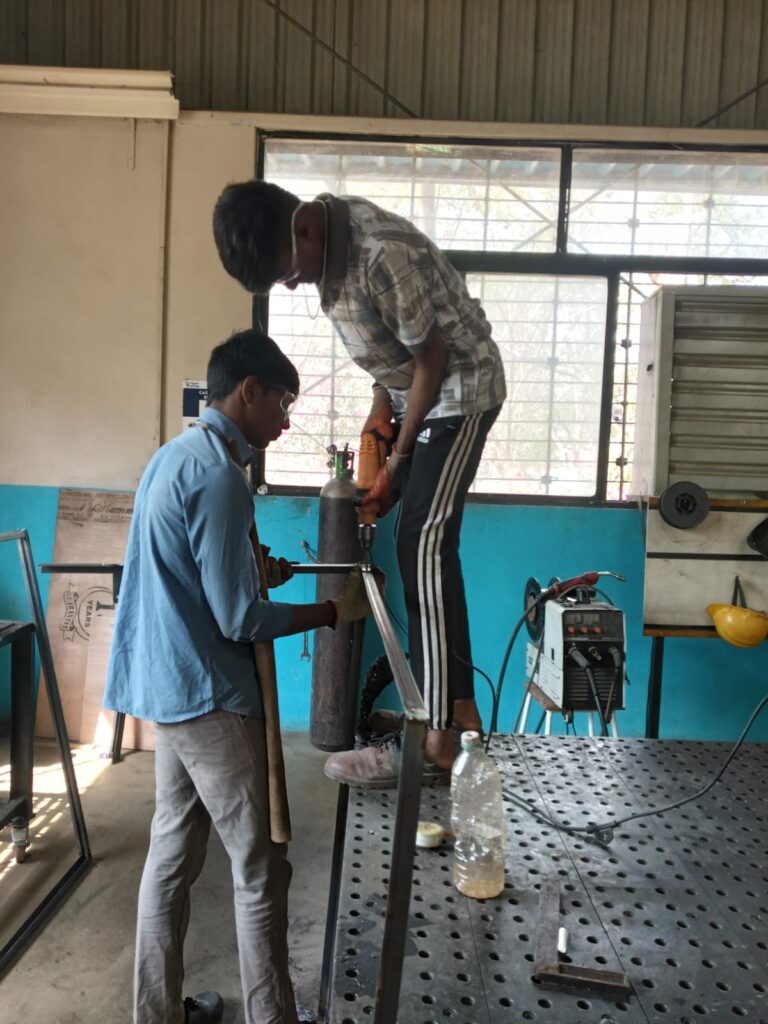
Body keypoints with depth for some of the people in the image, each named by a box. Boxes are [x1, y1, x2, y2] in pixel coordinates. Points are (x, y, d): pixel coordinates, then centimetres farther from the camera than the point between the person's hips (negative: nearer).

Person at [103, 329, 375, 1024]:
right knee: (261, 870, 4)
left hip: (167, 687, 10)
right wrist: (336, 611, -11)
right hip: (211, 697, -10)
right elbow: (238, 621, -20)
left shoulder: (174, 456, 11)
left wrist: (254, 574, 16)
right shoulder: (219, 475, -20)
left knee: (172, 855, 18)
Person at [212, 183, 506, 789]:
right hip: (412, 389, 9)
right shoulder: (325, 239, 0)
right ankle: (460, 710, 18)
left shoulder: (383, 254, -29)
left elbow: (432, 358, -21)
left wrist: (398, 458, -14)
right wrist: (381, 404, 3)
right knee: (419, 544, 7)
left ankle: (438, 745, -12)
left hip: (459, 389, -9)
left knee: (425, 547, -16)